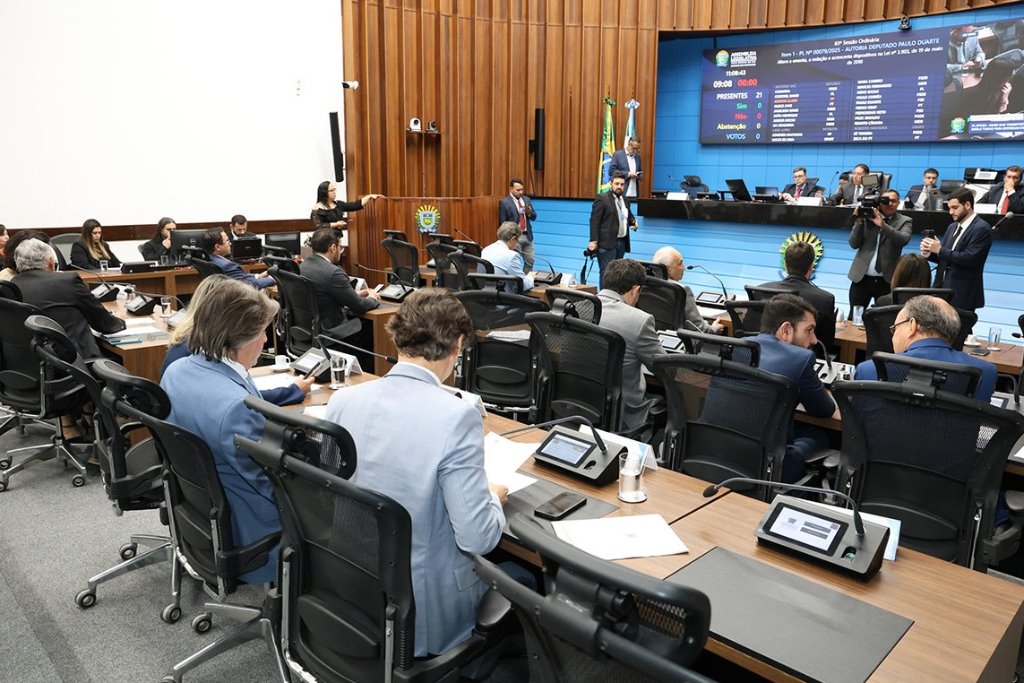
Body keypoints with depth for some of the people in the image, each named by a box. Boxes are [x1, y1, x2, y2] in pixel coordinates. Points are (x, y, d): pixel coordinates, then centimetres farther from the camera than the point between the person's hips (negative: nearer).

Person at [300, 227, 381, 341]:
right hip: (327, 332, -8)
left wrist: (355, 294, 13)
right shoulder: (332, 272, -22)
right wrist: (373, 299, 6)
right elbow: (359, 306, -13)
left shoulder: (302, 266, 3)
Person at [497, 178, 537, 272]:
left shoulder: (526, 199, 10)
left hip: (527, 236, 5)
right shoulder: (504, 202, -6)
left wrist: (529, 212, -10)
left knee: (530, 261, 8)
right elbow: (502, 223, -6)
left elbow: (534, 217, 12)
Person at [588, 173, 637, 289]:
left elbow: (628, 216, 29)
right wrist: (593, 241, -18)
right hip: (607, 242, -7)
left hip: (622, 242, 7)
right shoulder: (602, 198, -6)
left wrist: (633, 221, 4)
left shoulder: (625, 200, 15)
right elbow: (594, 221, -11)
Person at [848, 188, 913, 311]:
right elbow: (854, 244, 0)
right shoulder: (867, 217, 6)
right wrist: (859, 222, -12)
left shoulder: (905, 221, 4)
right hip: (861, 277, 1)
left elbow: (904, 239, -17)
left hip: (887, 280, -1)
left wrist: (882, 224, -26)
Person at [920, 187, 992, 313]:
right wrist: (928, 252, -5)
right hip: (943, 288, 7)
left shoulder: (982, 229, -11)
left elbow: (969, 259, -21)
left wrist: (939, 250, -20)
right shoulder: (953, 227, 14)